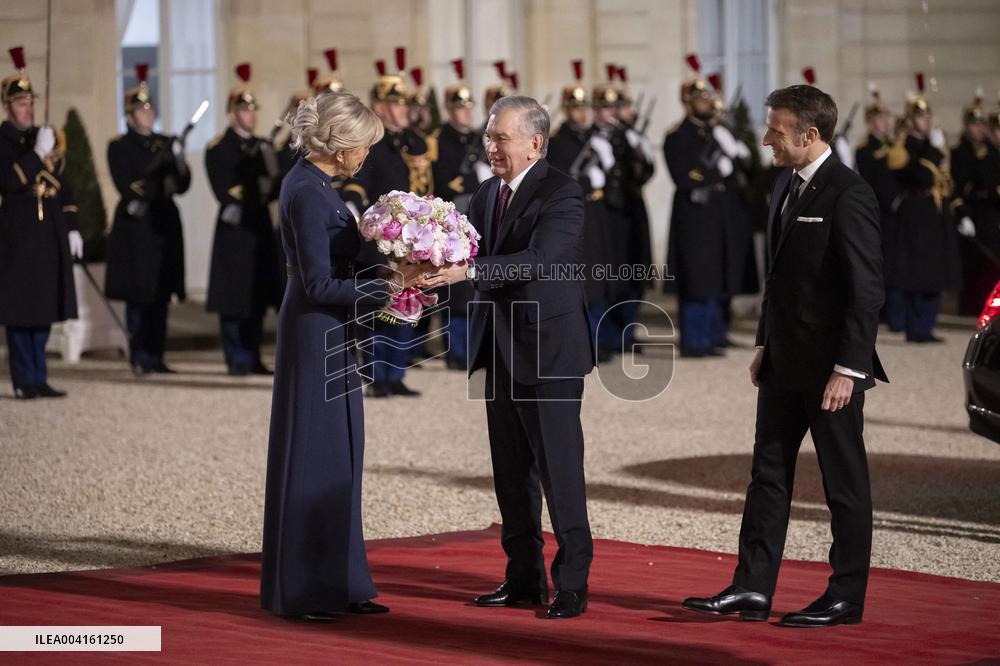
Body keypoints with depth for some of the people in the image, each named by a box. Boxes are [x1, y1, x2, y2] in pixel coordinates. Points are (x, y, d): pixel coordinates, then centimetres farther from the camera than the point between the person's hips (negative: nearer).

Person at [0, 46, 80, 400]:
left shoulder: (46, 137, 15)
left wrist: (71, 228, 14)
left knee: (43, 310, 10)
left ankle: (39, 379, 16)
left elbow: (61, 185, 18)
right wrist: (37, 153, -26)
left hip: (49, 237, 7)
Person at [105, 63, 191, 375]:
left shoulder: (166, 144, 14)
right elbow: (126, 186, -9)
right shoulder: (120, 147, 1)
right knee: (139, 295, -5)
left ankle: (156, 356, 9)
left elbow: (182, 186, 8)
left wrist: (180, 165, -12)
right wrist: (160, 188, -17)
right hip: (135, 229, -4)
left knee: (160, 296, 4)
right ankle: (140, 358, -1)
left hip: (164, 224, 5)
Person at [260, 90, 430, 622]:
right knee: (313, 457, -2)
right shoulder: (308, 192, -19)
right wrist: (390, 285, -18)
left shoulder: (311, 183, 11)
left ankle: (337, 584, 19)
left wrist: (392, 275, 9)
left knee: (338, 458, 13)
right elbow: (319, 284, -22)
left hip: (327, 337, 10)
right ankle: (301, 591, 6)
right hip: (316, 336, -10)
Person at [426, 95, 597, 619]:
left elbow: (538, 260, -26)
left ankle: (572, 584, 2)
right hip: (502, 352, 8)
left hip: (549, 349, -8)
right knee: (511, 471, 13)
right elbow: (465, 252, 5)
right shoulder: (487, 194, 11)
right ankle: (524, 577, 21)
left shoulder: (561, 194, -13)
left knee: (559, 470, -4)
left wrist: (469, 270, -34)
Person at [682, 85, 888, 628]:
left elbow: (866, 290, -18)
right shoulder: (787, 186, 11)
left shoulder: (848, 195, -16)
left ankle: (846, 597, 11)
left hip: (831, 365, -9)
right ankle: (752, 589, 12)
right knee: (768, 473, 9)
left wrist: (847, 369, -20)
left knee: (844, 481, 3)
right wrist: (764, 344, 15)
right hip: (785, 361, 9)